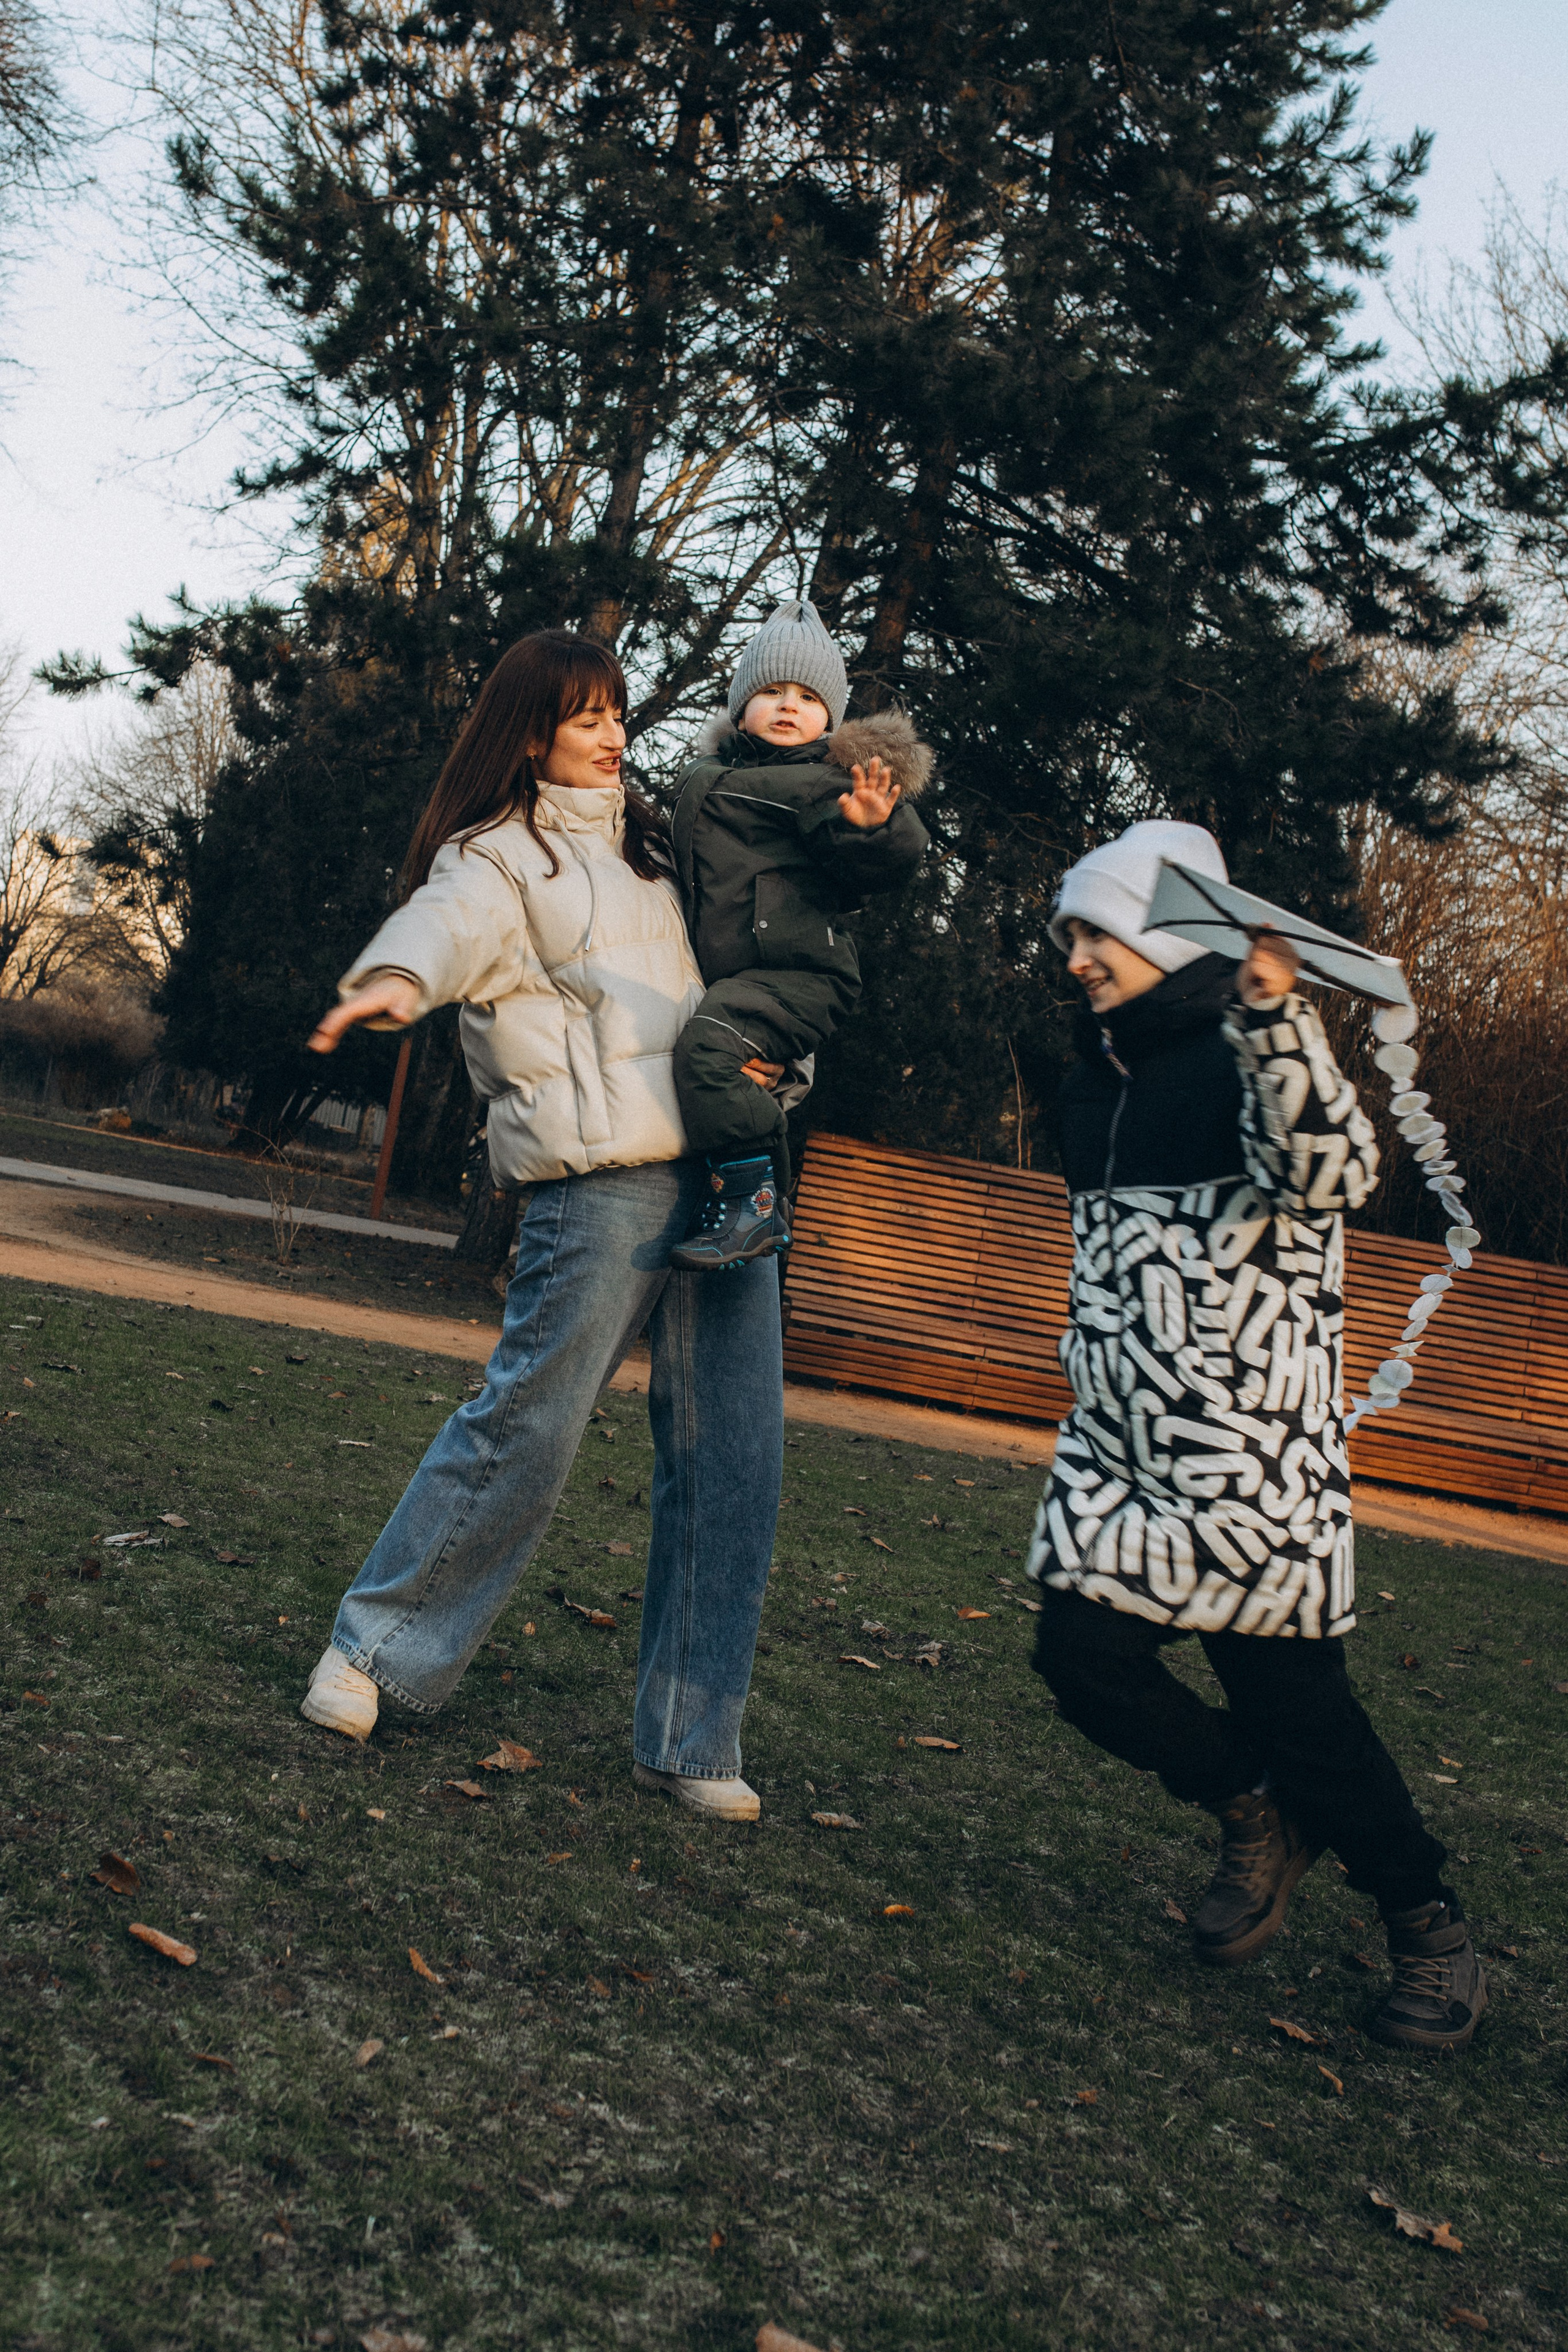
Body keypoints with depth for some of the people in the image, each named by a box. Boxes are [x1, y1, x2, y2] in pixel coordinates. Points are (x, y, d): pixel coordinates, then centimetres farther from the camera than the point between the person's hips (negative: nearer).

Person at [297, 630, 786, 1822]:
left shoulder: (652, 839, 23)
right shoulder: (498, 854, 3)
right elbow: (447, 921, -20)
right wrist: (396, 978, -43)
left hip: (724, 1164, 6)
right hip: (606, 1175, -6)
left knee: (732, 1453, 1)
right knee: (527, 1424, -8)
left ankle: (690, 1738, 10)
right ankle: (377, 1644, 14)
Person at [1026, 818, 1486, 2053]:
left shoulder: (1259, 1048, -8)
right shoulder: (1102, 1074, 15)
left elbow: (1331, 1173, -29)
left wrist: (1275, 1016, -41)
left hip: (1251, 1448, -7)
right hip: (1118, 1440, 7)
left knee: (1290, 1692, -3)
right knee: (1086, 1655, -2)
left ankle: (1426, 1922, 21)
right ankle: (1259, 1820, 25)